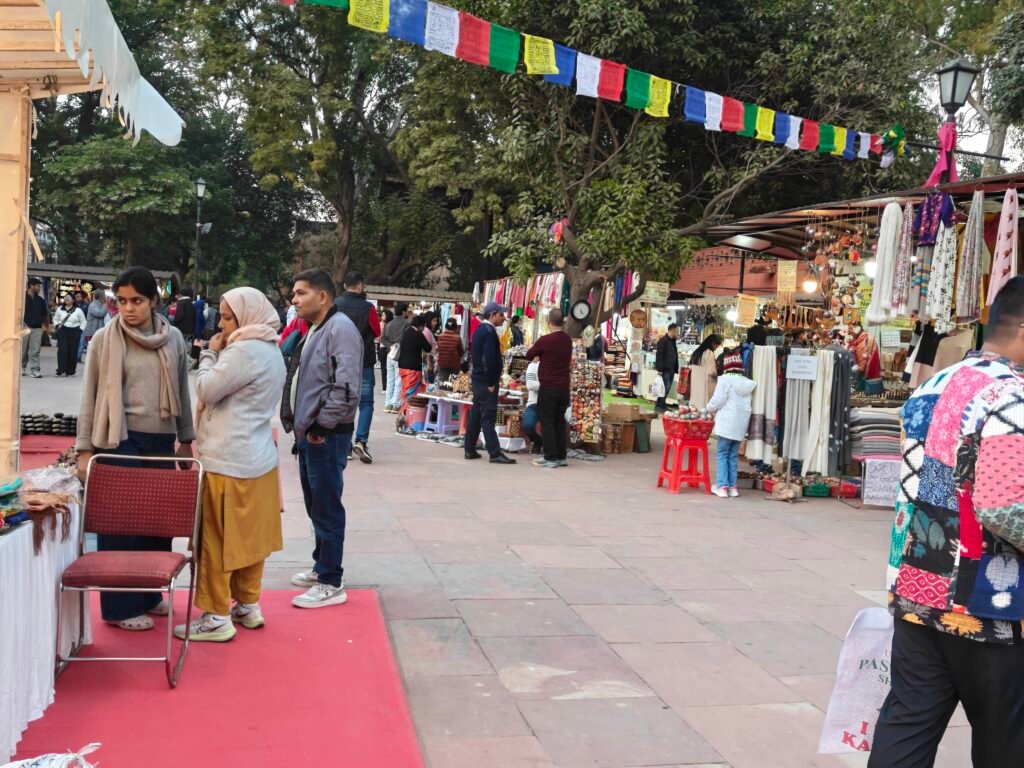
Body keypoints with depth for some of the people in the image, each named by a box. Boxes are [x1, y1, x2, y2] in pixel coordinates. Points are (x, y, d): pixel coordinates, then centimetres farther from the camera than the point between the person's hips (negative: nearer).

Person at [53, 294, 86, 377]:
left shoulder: (78, 310, 3)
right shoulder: (60, 309, 10)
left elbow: (83, 322, 8)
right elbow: (55, 319, 22)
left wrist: (80, 330, -2)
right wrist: (57, 326, 5)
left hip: (74, 332, -1)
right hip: (62, 331, 1)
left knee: (73, 352, -1)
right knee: (62, 350, -11)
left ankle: (70, 371, 9)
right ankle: (61, 370, -11)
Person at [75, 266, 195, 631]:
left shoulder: (173, 338, 5)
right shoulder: (105, 339, -4)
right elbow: (90, 397, -2)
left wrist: (185, 439, 13)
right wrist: (85, 449, -4)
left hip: (161, 440, 4)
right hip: (120, 440, -4)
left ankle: (149, 594, 26)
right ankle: (120, 606, 12)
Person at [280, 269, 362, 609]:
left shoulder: (340, 328, -16)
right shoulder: (315, 329, 16)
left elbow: (346, 386, -24)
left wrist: (323, 425, -18)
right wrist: (302, 425, 15)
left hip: (326, 435, -10)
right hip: (309, 433, 10)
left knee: (327, 508, -4)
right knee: (315, 506, 18)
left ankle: (331, 583, 3)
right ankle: (322, 567, 32)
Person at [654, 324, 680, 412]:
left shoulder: (673, 341, 17)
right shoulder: (663, 340, -10)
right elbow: (659, 355, -16)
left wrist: (676, 369, 16)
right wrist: (659, 369, -20)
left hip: (671, 370, 8)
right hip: (665, 370, -8)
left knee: (668, 388, 9)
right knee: (665, 387, -11)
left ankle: (663, 405, 15)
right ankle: (659, 406, -7)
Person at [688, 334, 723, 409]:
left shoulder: (697, 352, 11)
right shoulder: (709, 353, -12)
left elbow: (690, 368, 17)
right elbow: (712, 372, -17)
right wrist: (717, 375, 5)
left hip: (695, 383, 8)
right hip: (705, 384, -8)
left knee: (695, 406, 10)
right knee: (704, 405, -4)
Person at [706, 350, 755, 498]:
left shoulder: (725, 379, -10)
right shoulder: (747, 383, 9)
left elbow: (717, 401, -13)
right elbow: (746, 404, 10)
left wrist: (710, 408, 8)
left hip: (727, 423, -6)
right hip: (741, 424, 6)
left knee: (723, 454, 2)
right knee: (733, 456, 13)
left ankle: (723, 486, -1)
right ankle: (732, 486, 13)